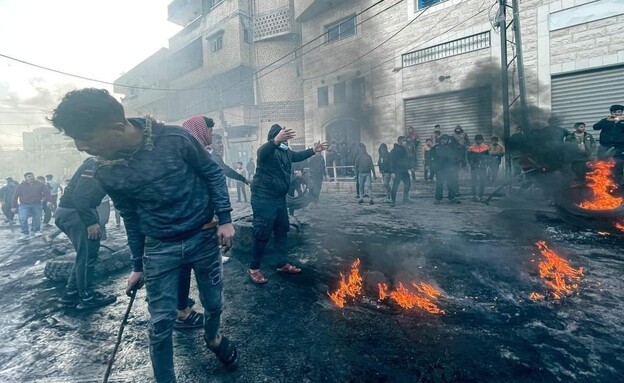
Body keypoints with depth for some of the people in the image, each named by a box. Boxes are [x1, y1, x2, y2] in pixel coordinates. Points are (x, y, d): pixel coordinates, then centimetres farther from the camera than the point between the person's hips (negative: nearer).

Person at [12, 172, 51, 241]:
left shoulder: (40, 185, 4)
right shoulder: (21, 186, 4)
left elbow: (47, 192, -2)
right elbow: (15, 196, 6)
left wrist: (48, 201, -17)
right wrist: (14, 206, 3)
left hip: (37, 204, 0)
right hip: (24, 205, 0)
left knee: (37, 219, 6)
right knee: (22, 219, -12)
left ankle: (36, 231, 27)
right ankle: (25, 234, -2)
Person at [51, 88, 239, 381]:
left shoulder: (176, 140, -19)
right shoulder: (106, 173, -7)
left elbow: (213, 173, -5)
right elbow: (130, 217, 7)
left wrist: (225, 219, -9)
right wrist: (137, 266, 13)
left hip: (204, 237, -1)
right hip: (159, 248, 2)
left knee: (213, 303, 15)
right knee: (160, 323, 4)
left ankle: (213, 338, 50)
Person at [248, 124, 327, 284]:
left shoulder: (286, 151, 10)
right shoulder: (267, 149, -16)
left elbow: (297, 156, 31)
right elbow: (263, 151, -41)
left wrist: (313, 150, 30)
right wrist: (276, 141, -60)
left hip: (279, 198, 9)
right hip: (264, 199, -9)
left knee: (282, 231, 16)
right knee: (262, 234, -4)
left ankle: (282, 264, 31)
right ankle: (253, 269, 12)